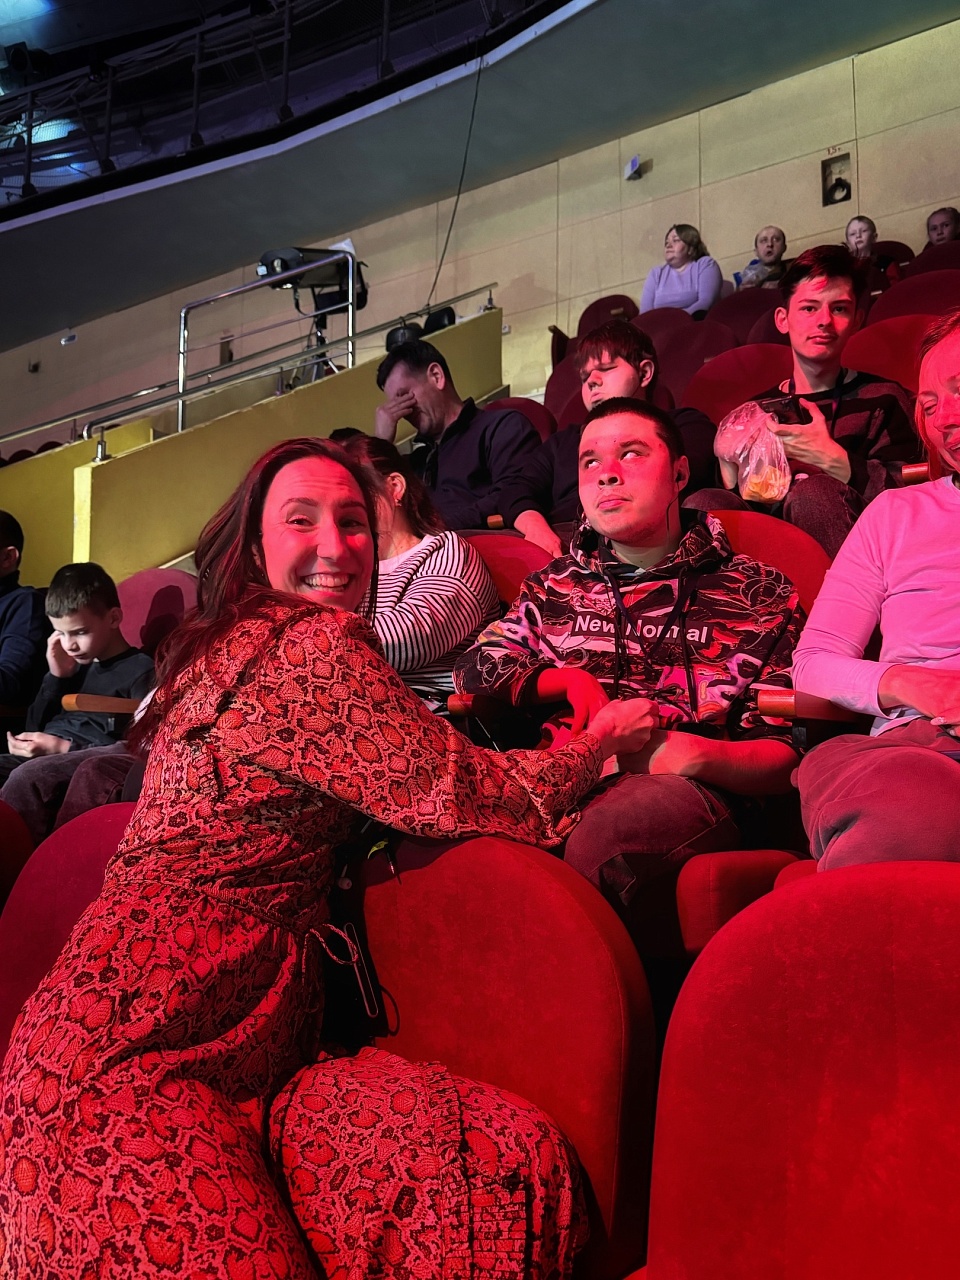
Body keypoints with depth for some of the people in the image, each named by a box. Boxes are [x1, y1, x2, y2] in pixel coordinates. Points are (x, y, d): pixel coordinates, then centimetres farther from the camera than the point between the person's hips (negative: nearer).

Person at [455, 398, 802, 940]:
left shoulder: (757, 594, 17)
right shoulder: (554, 586, 28)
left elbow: (784, 757, 9)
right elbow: (474, 673, 15)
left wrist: (698, 754, -11)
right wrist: (565, 680, 0)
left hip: (684, 790, -2)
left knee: (605, 829, -40)